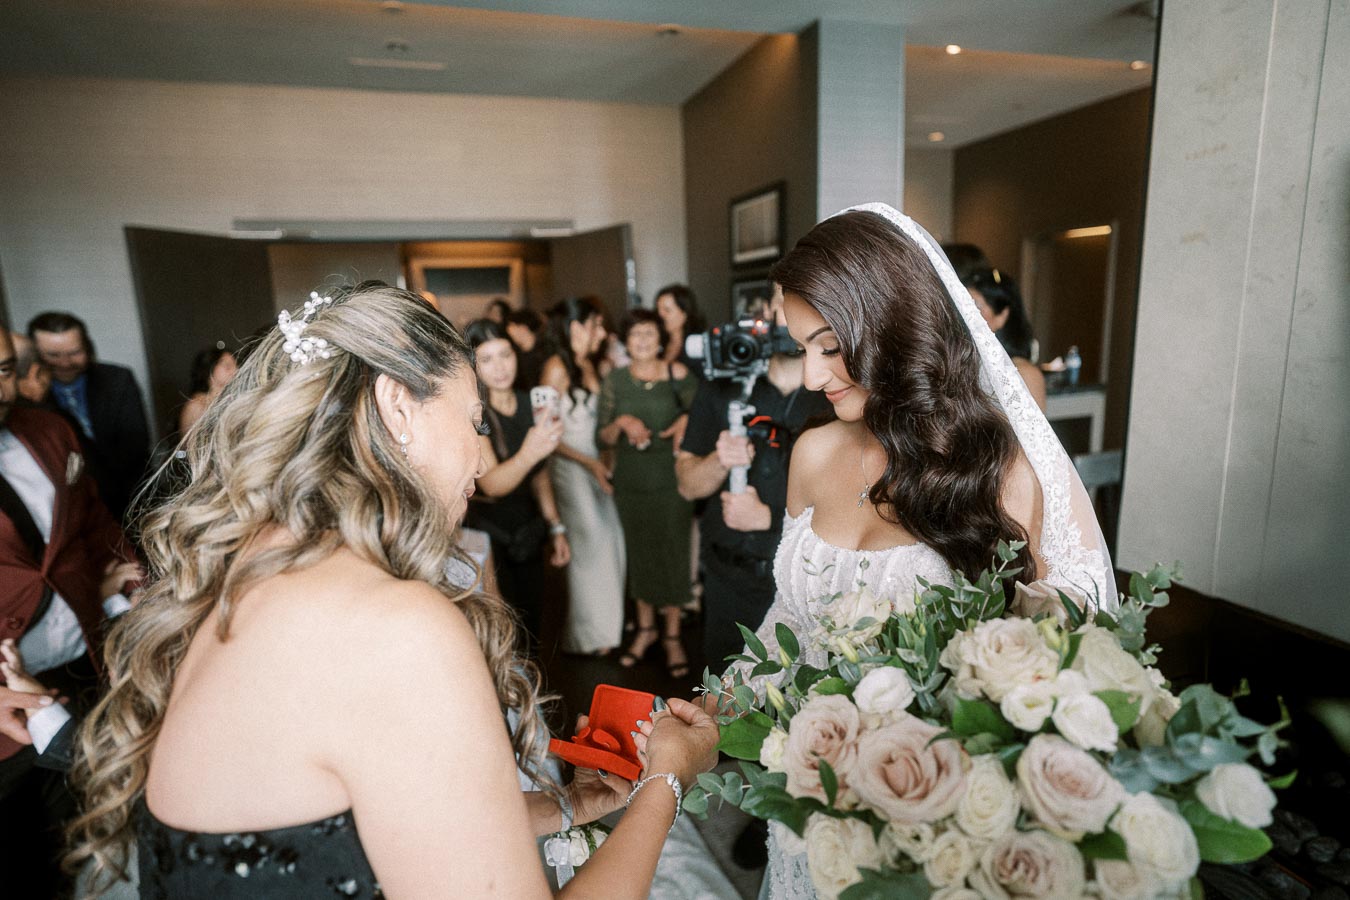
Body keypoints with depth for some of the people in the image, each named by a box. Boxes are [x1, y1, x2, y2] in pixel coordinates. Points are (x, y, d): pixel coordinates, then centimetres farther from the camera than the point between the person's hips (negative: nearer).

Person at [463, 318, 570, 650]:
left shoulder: (529, 403, 3)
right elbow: (491, 483, -29)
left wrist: (556, 527, 12)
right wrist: (528, 453, -47)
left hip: (528, 533, 6)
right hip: (487, 535, -6)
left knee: (530, 633, 14)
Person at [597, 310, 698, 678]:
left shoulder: (677, 375, -4)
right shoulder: (615, 381, 2)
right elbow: (604, 437, 2)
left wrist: (687, 420, -21)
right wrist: (622, 422, -17)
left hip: (670, 479, -2)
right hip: (630, 481, 2)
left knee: (672, 553, 4)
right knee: (639, 554, 12)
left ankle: (672, 636, 20)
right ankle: (645, 627, 31)